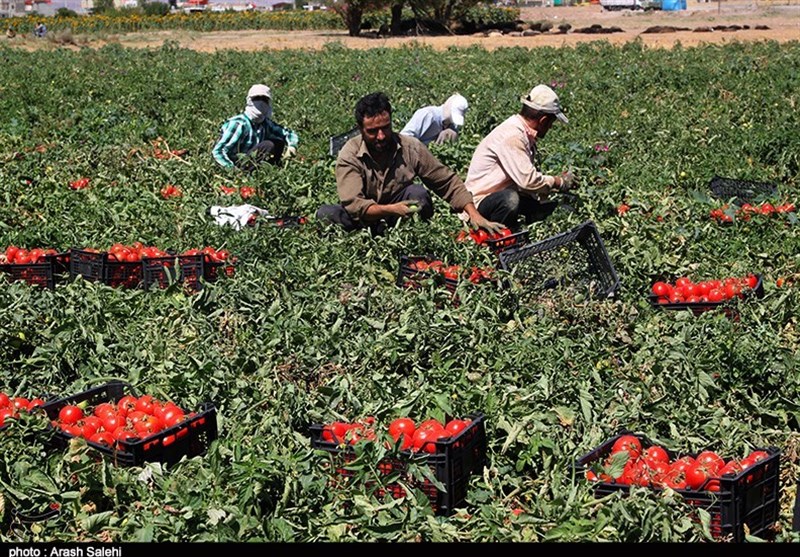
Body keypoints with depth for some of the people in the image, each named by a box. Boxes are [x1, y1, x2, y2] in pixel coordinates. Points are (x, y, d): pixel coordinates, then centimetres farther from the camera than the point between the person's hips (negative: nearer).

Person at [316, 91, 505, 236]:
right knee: (325, 213, -28)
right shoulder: (349, 155, -14)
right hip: (365, 220, -1)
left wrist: (474, 215, -15)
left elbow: (448, 182, -3)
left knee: (418, 193, -27)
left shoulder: (411, 147, -9)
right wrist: (391, 209, -40)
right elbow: (353, 205, -24)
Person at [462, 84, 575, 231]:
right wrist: (560, 182, -13)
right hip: (480, 201, -10)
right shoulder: (512, 136, -22)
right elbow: (528, 180, -27)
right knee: (509, 199, -39)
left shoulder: (526, 135, 8)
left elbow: (527, 176, 12)